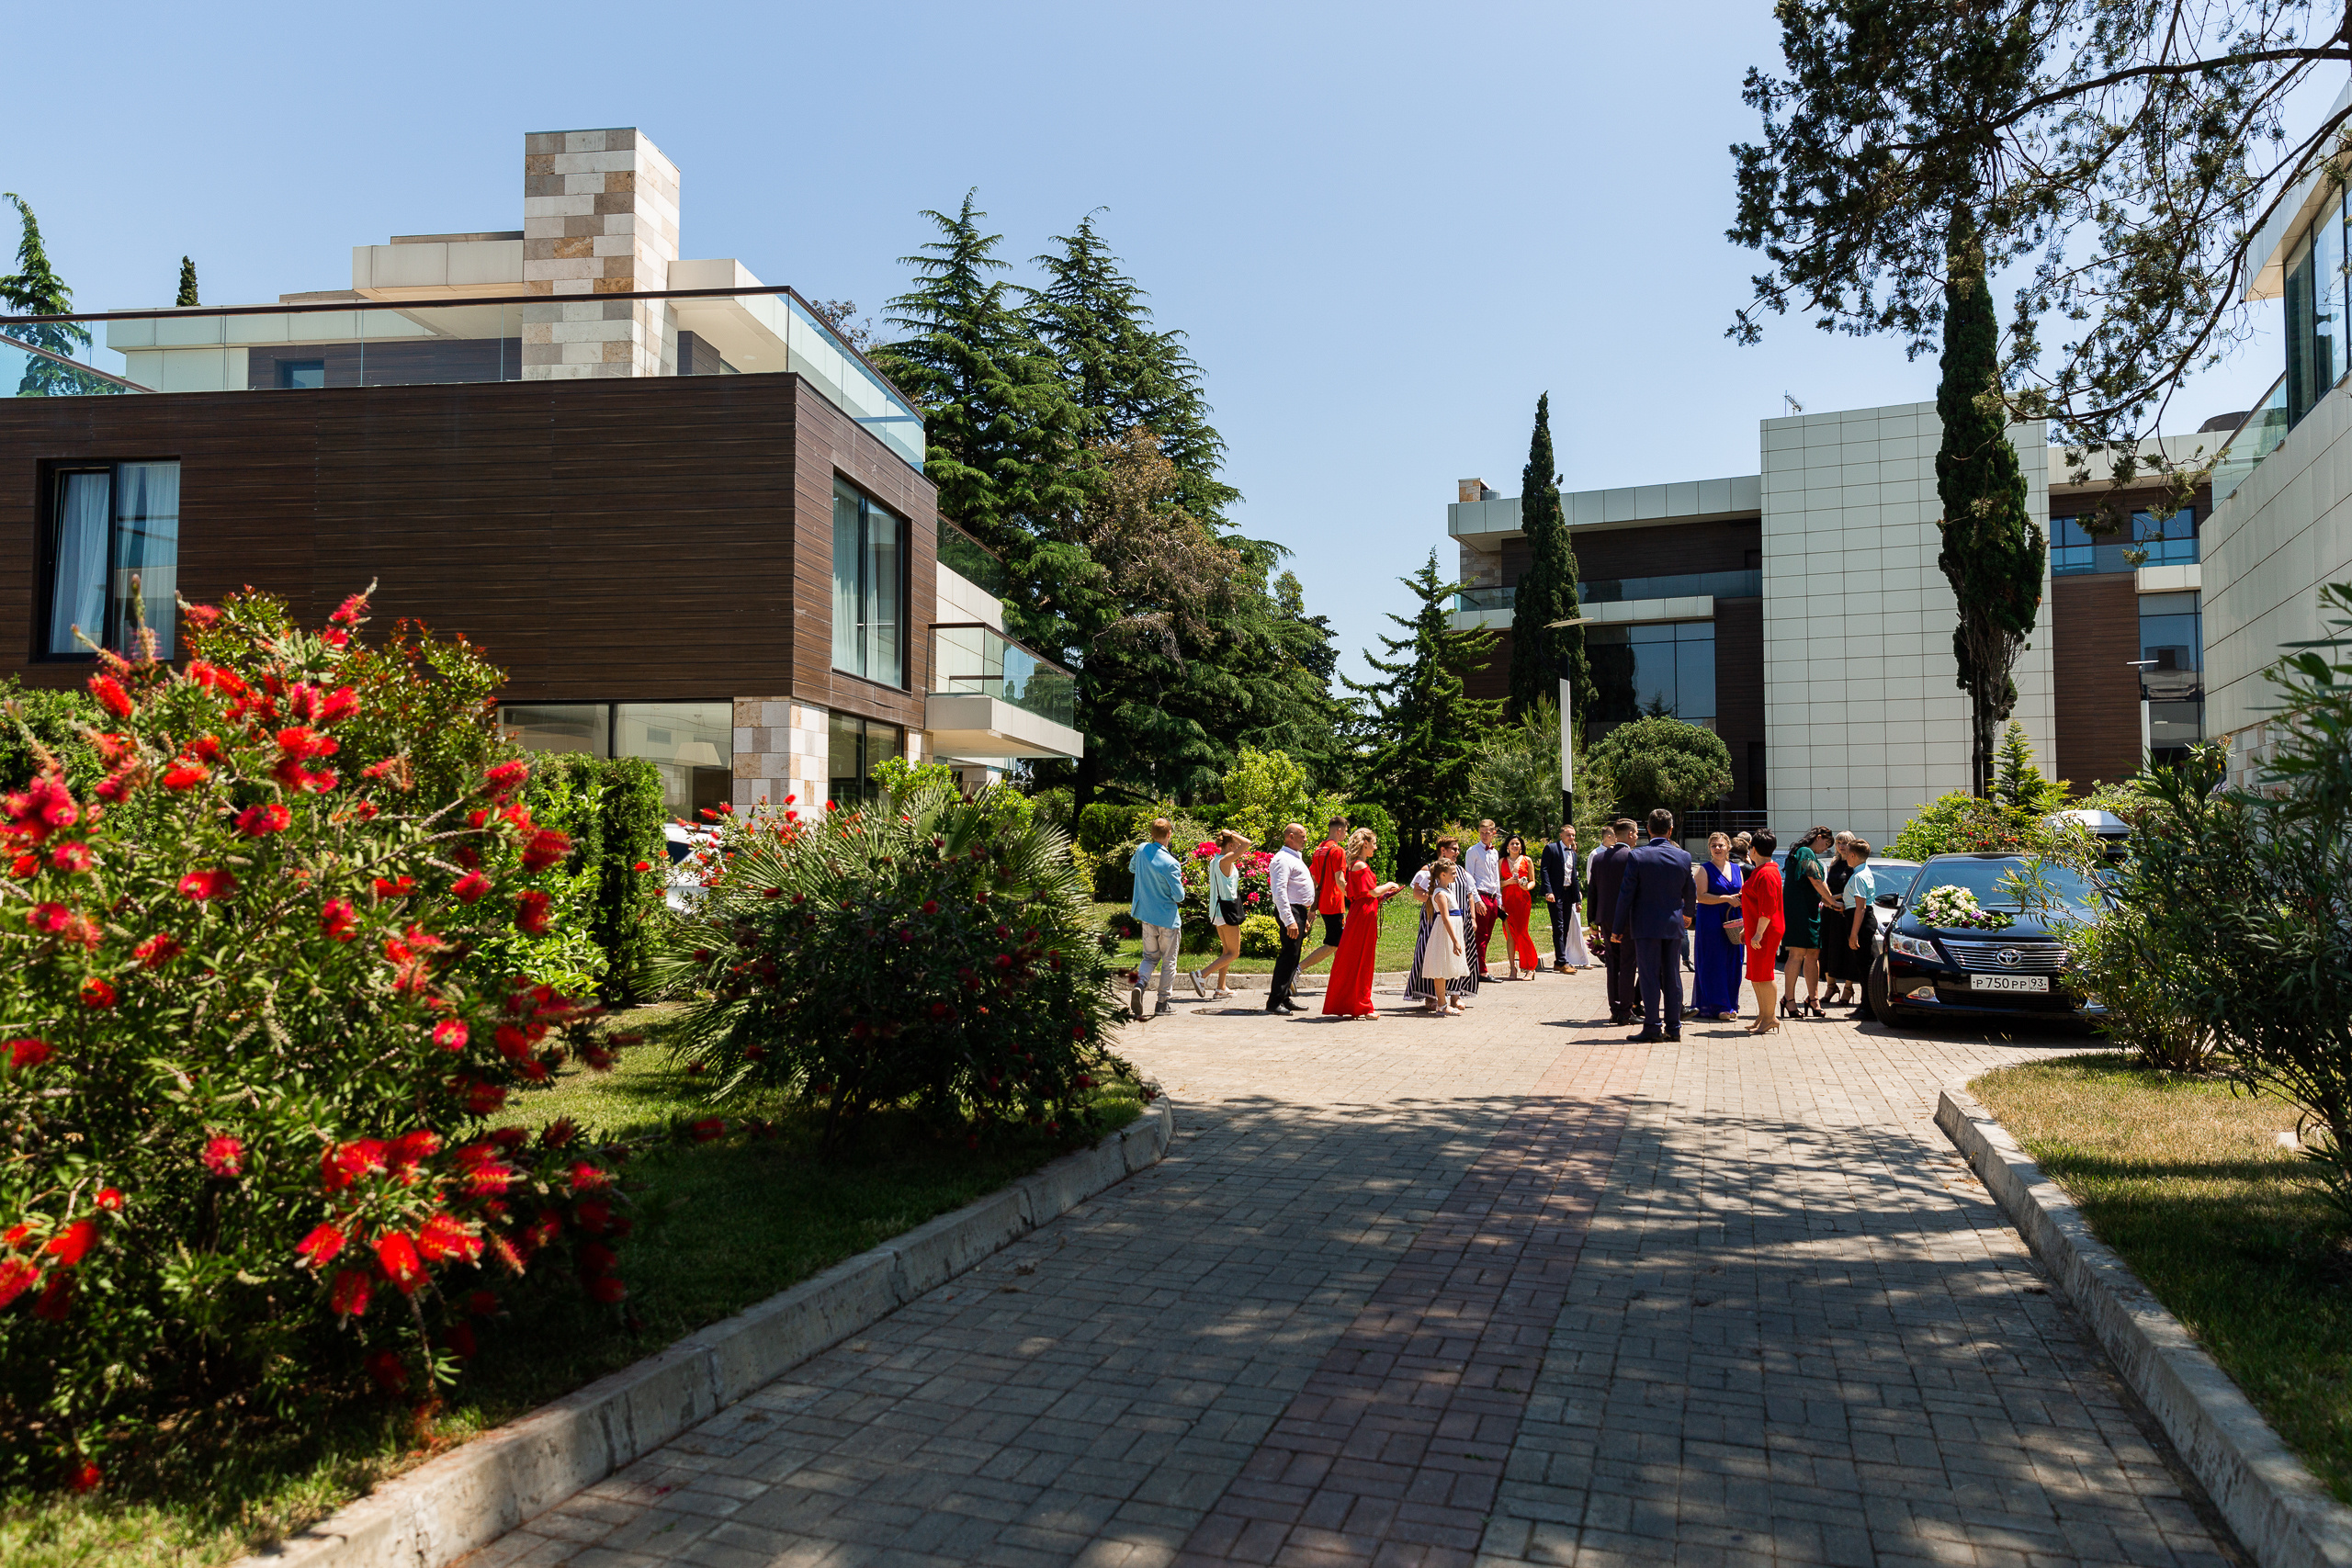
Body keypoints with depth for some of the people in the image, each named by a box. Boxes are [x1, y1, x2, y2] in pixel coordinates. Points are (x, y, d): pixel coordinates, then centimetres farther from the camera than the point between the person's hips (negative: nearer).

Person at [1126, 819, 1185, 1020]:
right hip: (1167, 918, -5)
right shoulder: (1170, 863, -22)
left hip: (1146, 915, 5)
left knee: (1150, 956, 16)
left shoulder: (1142, 850, -3)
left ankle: (1139, 984, -12)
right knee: (1168, 961, 9)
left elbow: (1132, 867, 20)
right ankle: (1162, 1004, 11)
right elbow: (1179, 896, -17)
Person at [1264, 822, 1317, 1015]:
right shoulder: (1283, 859, -13)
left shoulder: (1295, 858, 20)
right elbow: (1279, 891, -22)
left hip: (1300, 912, 10)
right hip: (1291, 912, -10)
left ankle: (1284, 998, 17)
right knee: (1288, 956, -12)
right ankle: (1275, 1001, -10)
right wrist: (1289, 920, -27)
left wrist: (1308, 912, 23)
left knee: (1292, 957, 12)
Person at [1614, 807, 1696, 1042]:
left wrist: (1618, 928, -3)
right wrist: (1687, 914, 35)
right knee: (1672, 977, 9)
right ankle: (1673, 1027, 13)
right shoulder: (1684, 856, 0)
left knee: (1649, 978, 0)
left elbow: (1626, 894, -10)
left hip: (1646, 925, -3)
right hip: (1673, 925, 3)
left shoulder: (1636, 856, -10)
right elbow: (1689, 893, 14)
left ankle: (1652, 1027, 0)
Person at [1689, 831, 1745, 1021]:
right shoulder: (1704, 869, -2)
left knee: (1732, 965, 5)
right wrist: (1727, 899, -19)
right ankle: (1717, 1007, -1)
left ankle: (1730, 1006, 13)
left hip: (1732, 924, 5)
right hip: (1710, 923, -5)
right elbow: (1701, 896, -12)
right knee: (1713, 965, -4)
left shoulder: (1736, 869, 14)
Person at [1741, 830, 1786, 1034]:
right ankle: (1763, 1016, 20)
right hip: (1756, 931, 11)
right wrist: (1747, 929, 25)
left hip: (1765, 933, -11)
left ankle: (1769, 1018, -1)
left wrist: (1759, 933, -23)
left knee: (1762, 976, -6)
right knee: (1755, 976, 13)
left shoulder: (1766, 874, -17)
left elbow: (1768, 908, -22)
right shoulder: (1759, 871, 16)